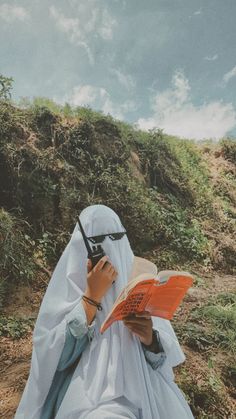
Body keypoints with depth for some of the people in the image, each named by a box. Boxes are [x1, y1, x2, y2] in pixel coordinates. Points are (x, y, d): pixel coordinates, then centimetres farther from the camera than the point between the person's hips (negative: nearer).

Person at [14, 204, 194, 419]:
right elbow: (56, 356, -10)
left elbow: (167, 354, 5)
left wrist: (150, 339, -18)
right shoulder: (68, 286, -1)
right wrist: (92, 296, -17)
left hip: (142, 384, 3)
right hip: (87, 389, -3)